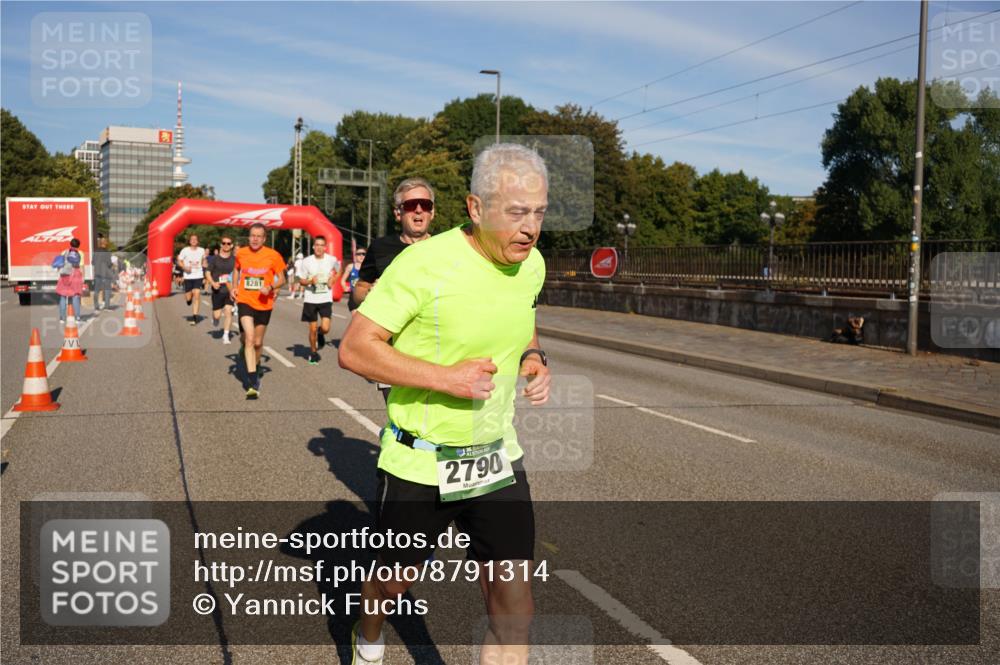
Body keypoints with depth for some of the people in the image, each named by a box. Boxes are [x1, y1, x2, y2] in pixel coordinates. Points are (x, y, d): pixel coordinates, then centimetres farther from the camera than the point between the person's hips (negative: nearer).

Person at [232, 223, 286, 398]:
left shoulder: (273, 256, -6)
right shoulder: (241, 253, 2)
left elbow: (281, 280, 0)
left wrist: (271, 287, -19)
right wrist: (234, 287, 7)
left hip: (264, 304, 0)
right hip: (245, 301, 0)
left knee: (258, 343, 12)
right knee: (249, 338, -18)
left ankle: (254, 370, 40)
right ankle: (253, 382, -20)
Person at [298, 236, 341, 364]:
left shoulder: (332, 260, -4)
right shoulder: (306, 261, -5)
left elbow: (339, 271, 16)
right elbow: (301, 280, 2)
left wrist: (332, 280, -2)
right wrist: (310, 281, -19)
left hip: (326, 299, 0)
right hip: (310, 299, 0)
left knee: (325, 328, -13)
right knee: (313, 329, 6)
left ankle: (320, 334, 24)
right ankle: (313, 352, 28)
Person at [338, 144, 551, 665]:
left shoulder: (532, 264, -1)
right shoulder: (424, 264, -21)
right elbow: (354, 348, -20)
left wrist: (533, 359, -1)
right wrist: (446, 377, -27)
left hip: (497, 458, 4)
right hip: (420, 463, -4)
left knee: (514, 609, -2)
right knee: (397, 577, 19)